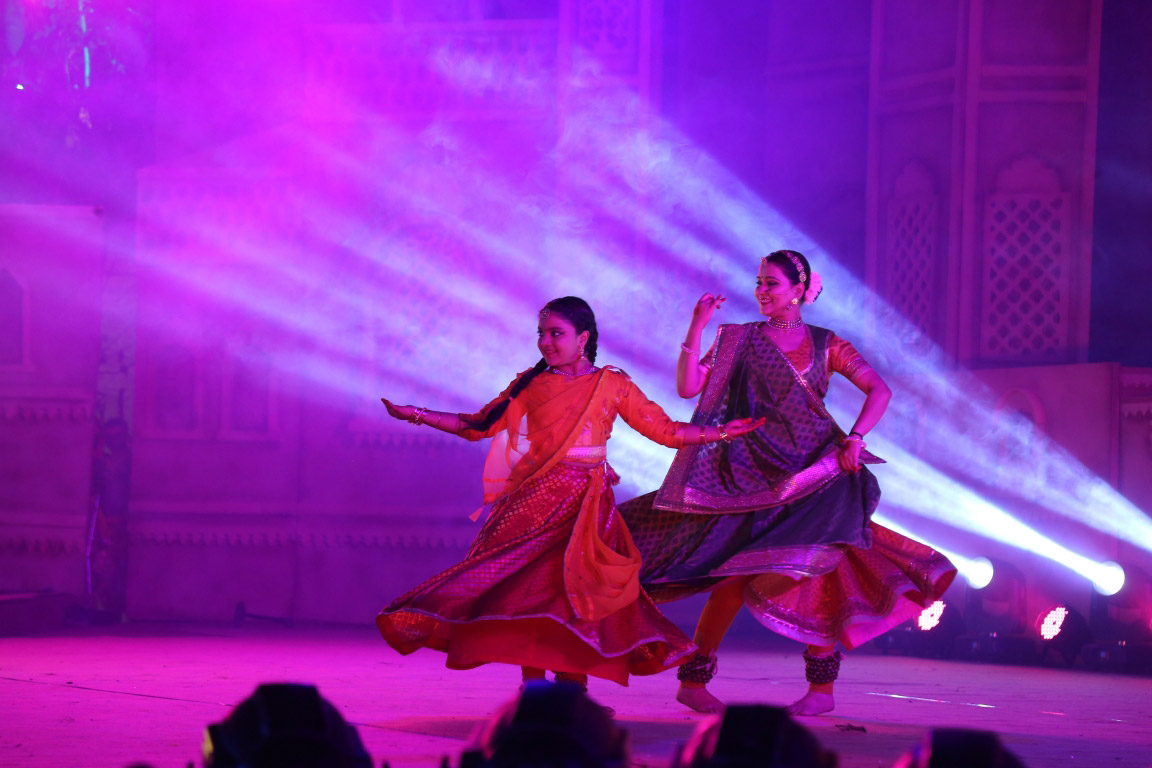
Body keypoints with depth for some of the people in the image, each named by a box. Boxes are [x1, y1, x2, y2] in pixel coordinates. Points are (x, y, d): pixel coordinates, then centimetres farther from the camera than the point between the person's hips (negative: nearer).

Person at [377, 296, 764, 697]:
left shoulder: (612, 385, 7)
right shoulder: (531, 384, 9)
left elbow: (667, 431, 10)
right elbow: (479, 425, 11)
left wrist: (720, 432, 1)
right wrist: (416, 415, 4)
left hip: (586, 508, -1)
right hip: (536, 504, 1)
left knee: (576, 592, -9)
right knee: (526, 590, -8)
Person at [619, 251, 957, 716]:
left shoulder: (825, 345, 9)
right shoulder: (739, 339, 5)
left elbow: (879, 390, 5)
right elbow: (688, 387, -4)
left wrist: (855, 437, -10)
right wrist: (696, 329, -11)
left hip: (815, 471, 2)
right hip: (753, 475, -2)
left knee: (819, 562, -9)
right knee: (738, 572, -11)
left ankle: (822, 685, 2)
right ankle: (693, 679, -2)